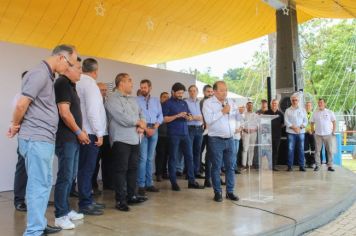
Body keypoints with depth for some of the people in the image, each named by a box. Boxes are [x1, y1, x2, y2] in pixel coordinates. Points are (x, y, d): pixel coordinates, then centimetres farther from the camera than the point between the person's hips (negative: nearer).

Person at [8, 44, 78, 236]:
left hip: (43, 139, 10)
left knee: (42, 184, 16)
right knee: (39, 186, -5)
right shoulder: (40, 73, -14)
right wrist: (16, 125, -2)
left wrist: (17, 125, 9)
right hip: (36, 139, -10)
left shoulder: (47, 75, 17)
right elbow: (21, 104, -18)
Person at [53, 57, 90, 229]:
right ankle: (60, 216, 3)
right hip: (66, 138, -10)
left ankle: (66, 210, 25)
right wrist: (79, 132, -10)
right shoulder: (62, 83, -12)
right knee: (65, 176, -5)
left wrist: (80, 132, 11)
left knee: (71, 176, 15)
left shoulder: (70, 85, 18)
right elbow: (65, 113, -20)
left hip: (72, 138, 10)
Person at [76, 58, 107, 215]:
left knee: (86, 168, 14)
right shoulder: (90, 84, -12)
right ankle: (85, 204, 3)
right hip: (90, 133, -9)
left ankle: (88, 200, 23)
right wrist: (99, 133, -15)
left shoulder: (79, 82, 14)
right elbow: (92, 111, -18)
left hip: (84, 132, 9)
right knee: (87, 169, -4)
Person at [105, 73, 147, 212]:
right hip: (121, 140, -8)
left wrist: (142, 126, -7)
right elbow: (123, 119, -19)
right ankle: (120, 200, 5)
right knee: (121, 170, -2)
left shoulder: (133, 100, 19)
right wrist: (139, 122, -5)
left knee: (133, 168, 11)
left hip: (135, 139, 8)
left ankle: (131, 196, 22)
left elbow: (141, 115, 15)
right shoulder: (113, 99, -7)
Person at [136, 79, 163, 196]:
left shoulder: (156, 100, 14)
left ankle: (149, 183, 13)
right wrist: (145, 129, -12)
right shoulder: (136, 100, 1)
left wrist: (154, 128, -5)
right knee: (143, 158, -8)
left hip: (154, 130, 4)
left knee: (150, 158, 8)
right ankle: (141, 185, -4)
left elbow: (160, 116, 10)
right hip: (142, 130, -4)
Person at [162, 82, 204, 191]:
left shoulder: (184, 103, 15)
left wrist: (189, 117, -6)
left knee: (189, 156, 6)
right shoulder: (167, 103, -3)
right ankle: (173, 182, 9)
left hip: (185, 133, 6)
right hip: (174, 134, -6)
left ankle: (191, 181, 13)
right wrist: (178, 115, -18)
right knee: (173, 157, 1)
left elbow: (190, 116, 18)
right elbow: (164, 119, -11)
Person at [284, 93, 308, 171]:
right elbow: (286, 122, -2)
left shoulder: (302, 110, 12)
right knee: (290, 149, -3)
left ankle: (301, 166, 10)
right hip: (291, 133, -2)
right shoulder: (288, 110, 5)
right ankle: (290, 166, 3)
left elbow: (305, 121, 8)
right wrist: (294, 127, -13)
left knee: (301, 149, 4)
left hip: (301, 132, 2)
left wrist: (300, 127, -9)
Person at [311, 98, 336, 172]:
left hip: (328, 134, -1)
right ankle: (317, 165, 8)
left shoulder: (329, 112, 2)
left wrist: (333, 132, -1)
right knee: (317, 151, 1)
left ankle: (330, 166, 10)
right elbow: (312, 123, 12)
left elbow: (334, 122, 4)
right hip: (318, 135, 1)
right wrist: (313, 131, 3)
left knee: (330, 151, 2)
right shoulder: (315, 113, 6)